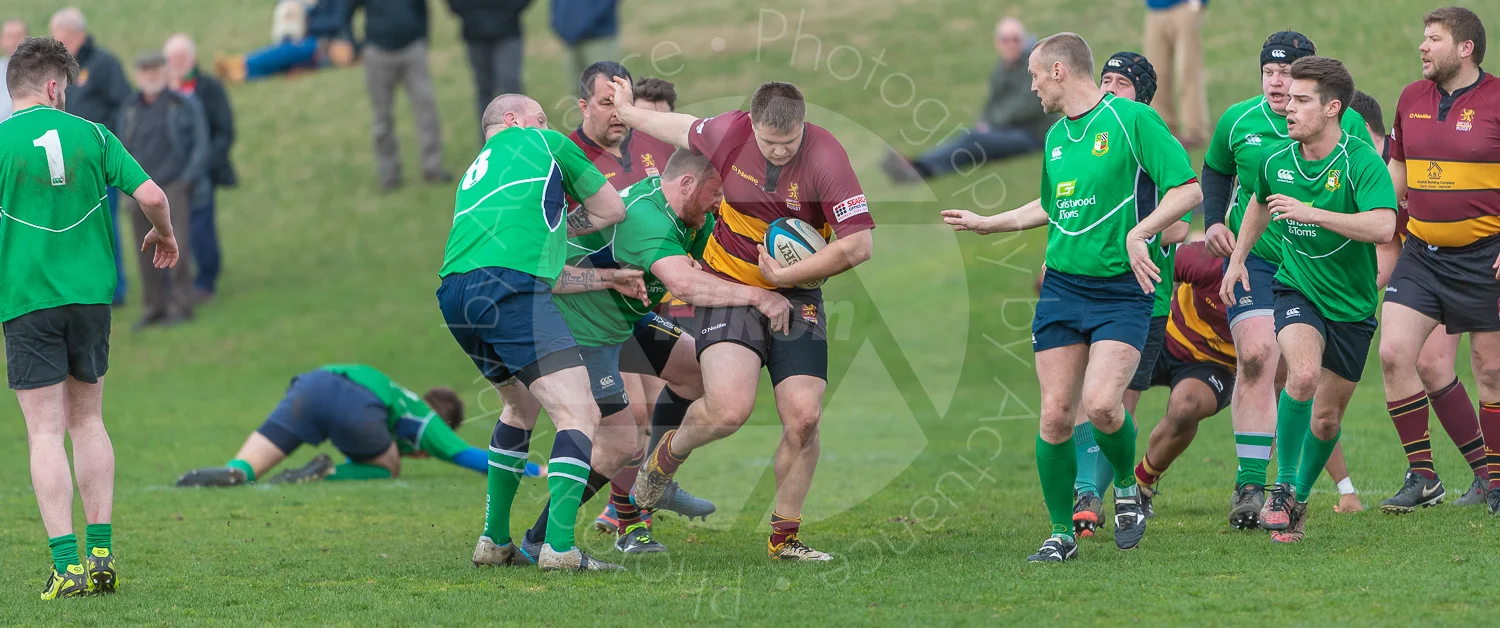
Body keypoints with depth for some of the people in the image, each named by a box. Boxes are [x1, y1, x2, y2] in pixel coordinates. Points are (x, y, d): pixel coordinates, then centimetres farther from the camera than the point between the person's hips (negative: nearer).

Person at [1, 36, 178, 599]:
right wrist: (164, 237, 18)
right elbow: (151, 196, -3)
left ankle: (66, 563, -10)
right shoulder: (91, 135, 2)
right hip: (90, 294, 3)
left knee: (45, 432, -2)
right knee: (88, 421, 16)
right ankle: (101, 553, 13)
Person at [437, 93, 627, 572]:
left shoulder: (473, 174, 36)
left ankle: (494, 540, 27)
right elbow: (613, 210, 25)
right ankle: (559, 546, -23)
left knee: (519, 404, 29)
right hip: (510, 286, -8)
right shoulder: (544, 143, 20)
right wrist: (560, 225, 37)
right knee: (579, 414, -10)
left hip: (452, 292, 8)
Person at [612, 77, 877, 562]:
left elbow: (859, 244, -19)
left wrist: (785, 275, -19)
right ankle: (668, 454, 14)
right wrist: (627, 113, 29)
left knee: (804, 417, -9)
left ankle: (784, 537, 11)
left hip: (796, 294, 0)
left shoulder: (826, 158, -19)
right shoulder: (730, 132, -12)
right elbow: (687, 131, 13)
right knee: (729, 408, -20)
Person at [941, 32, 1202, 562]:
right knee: (1055, 415, -2)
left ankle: (1127, 488, 8)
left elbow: (1188, 189, -12)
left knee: (1101, 403, -21)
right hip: (1061, 289, 6)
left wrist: (1139, 232, -22)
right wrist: (988, 223, 34)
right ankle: (1061, 533, 10)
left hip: (1122, 290, -6)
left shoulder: (1132, 118, -8)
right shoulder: (1056, 136, 14)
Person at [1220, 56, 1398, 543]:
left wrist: (1310, 212, -38)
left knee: (1327, 417, 7)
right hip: (1296, 288, 1)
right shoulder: (1276, 159, -3)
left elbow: (1383, 227, -35)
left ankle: (1301, 496, 32)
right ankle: (1284, 491, -16)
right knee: (1304, 373, -28)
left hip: (1352, 304, -1)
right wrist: (1238, 259, 21)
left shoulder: (1362, 163, -19)